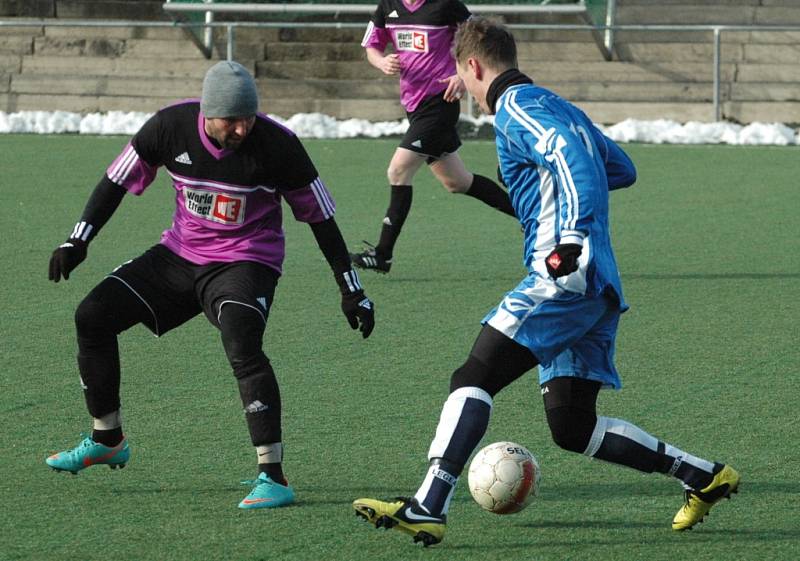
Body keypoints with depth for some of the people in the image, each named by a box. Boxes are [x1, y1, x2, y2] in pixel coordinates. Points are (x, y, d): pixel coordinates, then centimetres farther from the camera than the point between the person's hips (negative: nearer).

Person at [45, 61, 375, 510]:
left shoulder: (277, 144, -22)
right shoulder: (172, 126, -15)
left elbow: (319, 216, -10)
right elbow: (119, 179, 1)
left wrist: (352, 291, -8)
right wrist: (79, 240, -6)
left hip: (246, 262, -5)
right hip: (181, 254, 5)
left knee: (242, 346, -32)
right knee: (93, 316, 1)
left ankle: (273, 477, -28)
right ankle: (107, 441, 20)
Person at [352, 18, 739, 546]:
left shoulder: (514, 108, -4)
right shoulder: (560, 108, 24)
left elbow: (573, 156, -22)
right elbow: (623, 169, 34)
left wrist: (573, 236, -31)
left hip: (562, 279, -9)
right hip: (597, 289, 9)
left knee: (473, 380, -11)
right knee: (573, 427, 10)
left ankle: (428, 508, -22)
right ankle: (703, 476, 10)